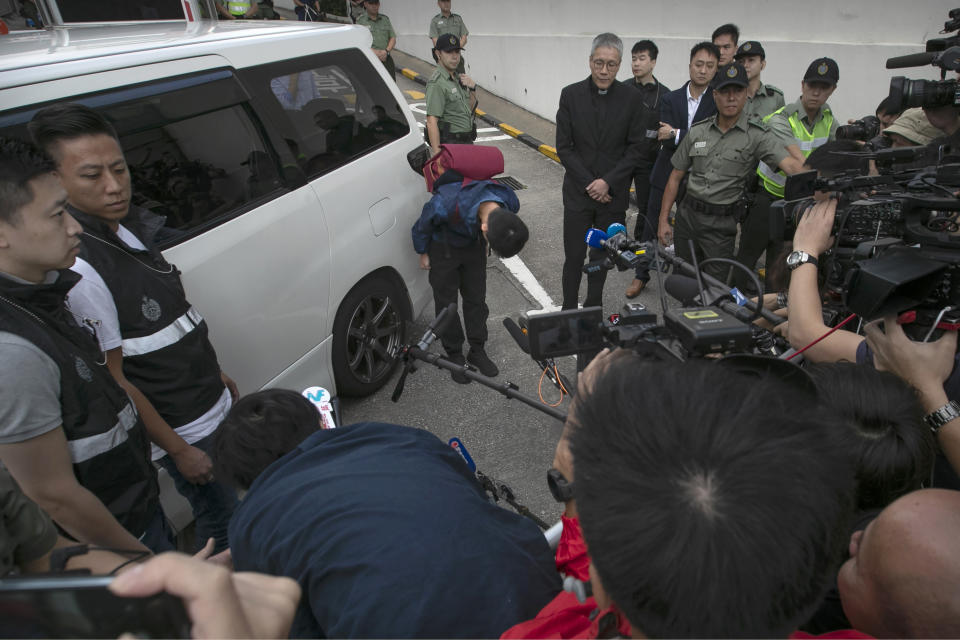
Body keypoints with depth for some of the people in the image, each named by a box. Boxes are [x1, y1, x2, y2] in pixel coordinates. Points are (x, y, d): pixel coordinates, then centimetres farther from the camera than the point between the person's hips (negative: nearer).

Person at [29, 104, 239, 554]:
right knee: (222, 520, 9)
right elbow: (111, 380, -21)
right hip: (184, 431, -9)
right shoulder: (78, 269, -26)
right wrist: (178, 450, -15)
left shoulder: (128, 227, 1)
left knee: (241, 504, 25)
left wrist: (217, 374, 17)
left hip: (213, 405, 9)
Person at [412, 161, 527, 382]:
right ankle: (454, 355, 20)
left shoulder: (510, 204, -28)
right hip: (444, 247, -3)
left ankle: (477, 351, 26)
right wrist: (423, 253, -4)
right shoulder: (445, 204, -43)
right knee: (446, 301, 4)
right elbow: (422, 226, -19)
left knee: (476, 298, 9)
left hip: (473, 244, 4)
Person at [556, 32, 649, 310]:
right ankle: (568, 312, 16)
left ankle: (593, 308, 27)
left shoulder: (632, 98, -3)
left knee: (601, 257, 12)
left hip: (613, 193, 1)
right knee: (574, 258, 2)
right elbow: (564, 147, -4)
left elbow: (637, 147, -2)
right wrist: (589, 184, -10)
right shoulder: (570, 94, -3)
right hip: (578, 191, 0)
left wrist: (608, 182, -12)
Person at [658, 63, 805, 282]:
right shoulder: (698, 131, 5)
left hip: (721, 224, -3)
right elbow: (675, 177, 8)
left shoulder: (757, 135, -6)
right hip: (687, 215, 3)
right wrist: (663, 220, 4)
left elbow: (792, 165, -19)